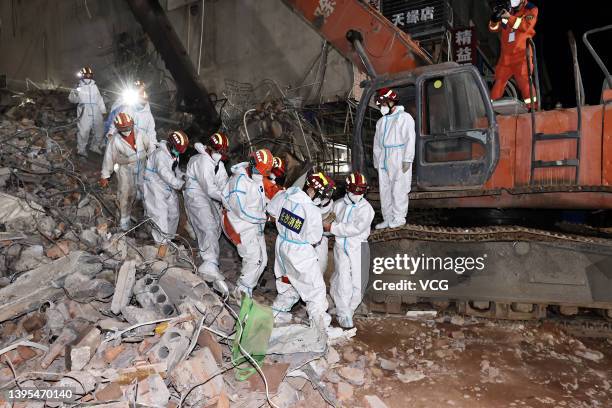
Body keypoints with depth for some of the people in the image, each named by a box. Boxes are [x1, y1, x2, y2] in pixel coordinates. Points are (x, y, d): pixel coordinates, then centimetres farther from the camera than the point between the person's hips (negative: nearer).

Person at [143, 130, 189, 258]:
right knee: (160, 214, -9)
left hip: (168, 187, 9)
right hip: (156, 187, -9)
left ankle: (168, 236, 31)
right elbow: (166, 175, -29)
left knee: (173, 213, 12)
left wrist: (183, 176, -5)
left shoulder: (174, 153, 3)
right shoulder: (160, 154, -25)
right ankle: (162, 242, 4)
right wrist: (181, 185, -27)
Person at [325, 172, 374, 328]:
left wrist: (332, 227, -15)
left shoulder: (366, 208, -4)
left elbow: (356, 228, -16)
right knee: (343, 279, -8)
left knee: (357, 282, 0)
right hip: (341, 246, 1)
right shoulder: (338, 204, 9)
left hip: (358, 247, -1)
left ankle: (348, 310, 20)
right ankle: (344, 314, 4)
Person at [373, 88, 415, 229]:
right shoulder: (381, 121, 20)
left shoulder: (404, 117, 0)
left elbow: (410, 139, -7)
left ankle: (399, 219, 1)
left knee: (398, 190, -7)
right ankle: (388, 219, 12)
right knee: (385, 190, 5)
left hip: (399, 160, -6)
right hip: (383, 161, 7)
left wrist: (407, 160, -14)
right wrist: (377, 162, 14)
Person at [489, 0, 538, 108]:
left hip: (521, 53, -4)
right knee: (499, 80, 10)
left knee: (523, 79, -15)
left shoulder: (531, 10, 0)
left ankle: (532, 107, -13)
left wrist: (509, 17, -25)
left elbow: (526, 26, -18)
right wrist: (495, 19, -11)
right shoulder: (507, 10, 11)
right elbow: (494, 28, 10)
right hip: (506, 55, 5)